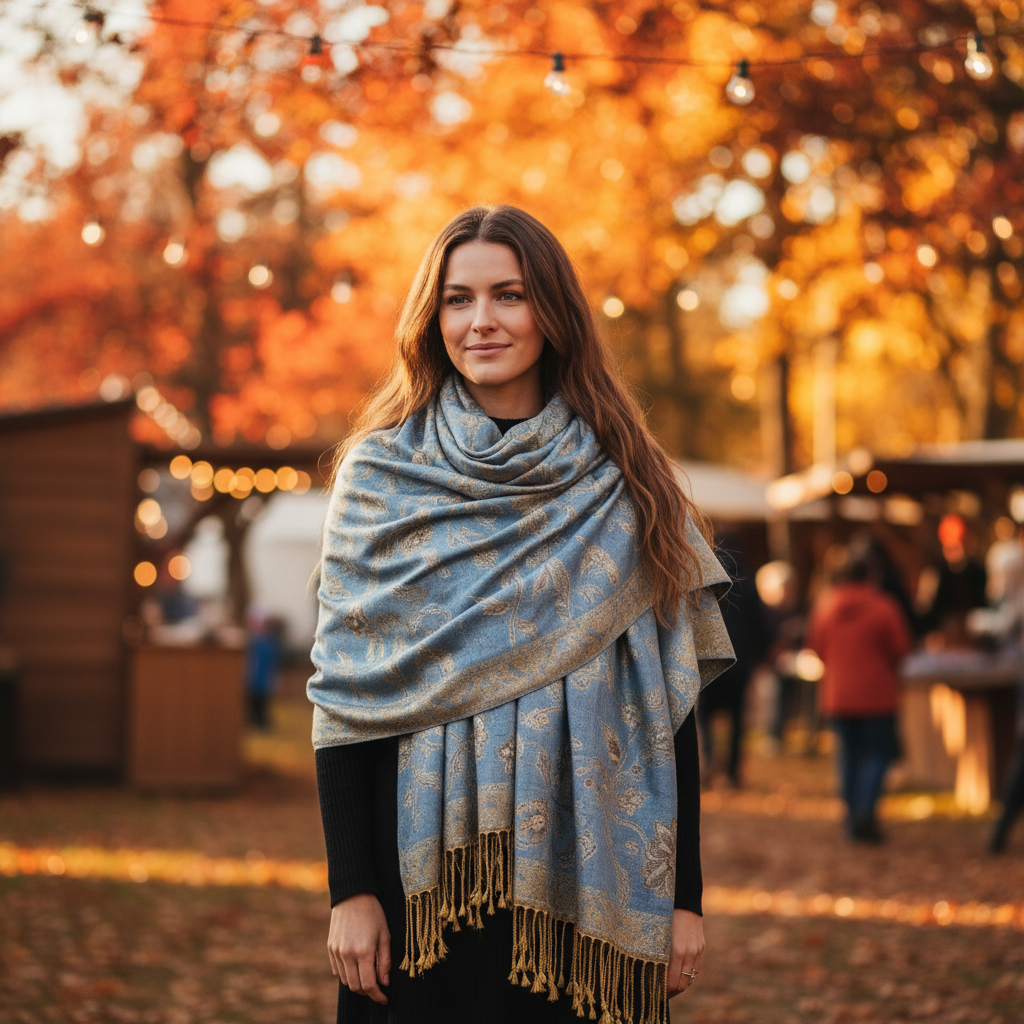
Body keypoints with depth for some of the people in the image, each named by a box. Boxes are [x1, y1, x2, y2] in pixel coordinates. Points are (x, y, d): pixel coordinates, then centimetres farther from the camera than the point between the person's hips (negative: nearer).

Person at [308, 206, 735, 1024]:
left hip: (587, 867, 1)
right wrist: (350, 888, -7)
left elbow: (670, 696, 3)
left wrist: (684, 894, -1)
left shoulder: (624, 484, 5)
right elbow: (344, 691, -1)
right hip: (430, 856, -1)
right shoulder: (381, 473, 2)